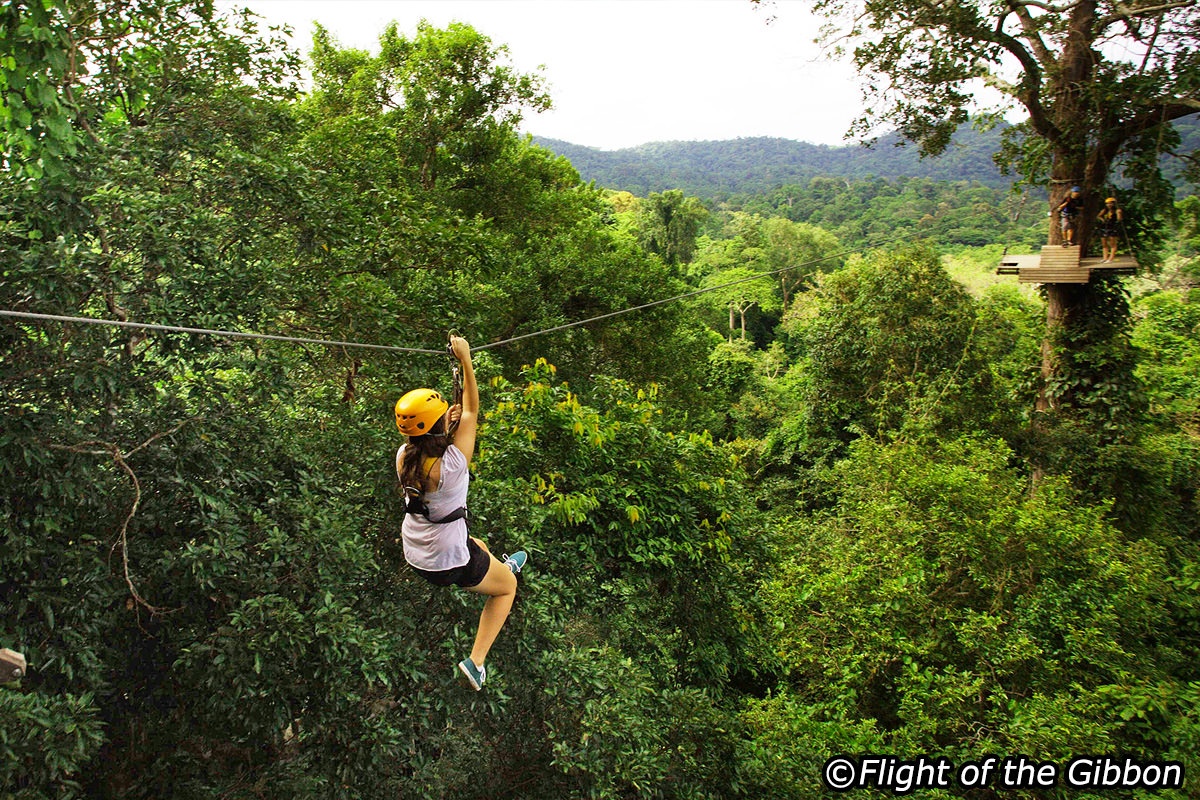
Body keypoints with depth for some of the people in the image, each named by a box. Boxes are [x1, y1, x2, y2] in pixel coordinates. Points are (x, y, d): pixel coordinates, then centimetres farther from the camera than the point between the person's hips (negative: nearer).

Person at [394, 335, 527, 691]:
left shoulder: (403, 456, -14)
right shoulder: (452, 462, -31)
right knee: (507, 587, 20)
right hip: (450, 562, -6)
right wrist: (465, 360, -17)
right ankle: (476, 661, 16)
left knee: (480, 548, 35)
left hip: (414, 554, 7)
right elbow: (471, 411, -19)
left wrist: (444, 424, -1)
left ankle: (502, 565, 67)